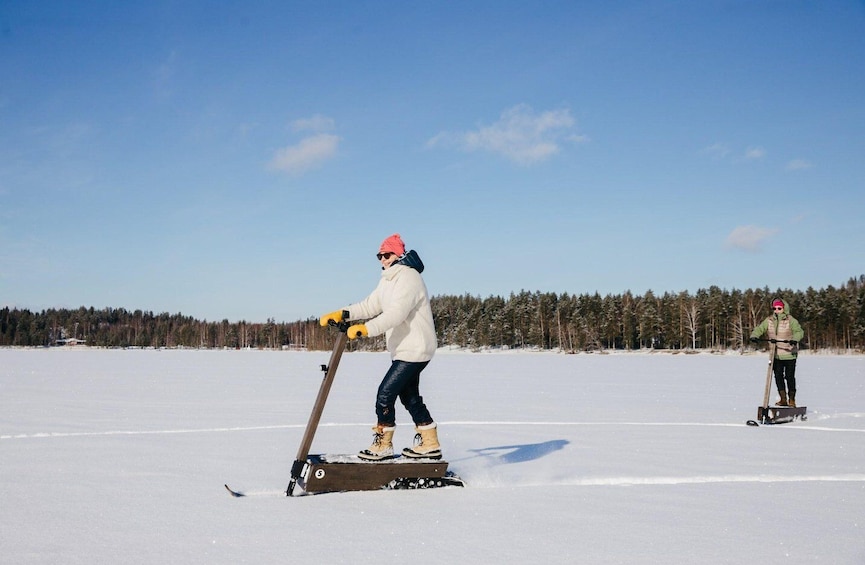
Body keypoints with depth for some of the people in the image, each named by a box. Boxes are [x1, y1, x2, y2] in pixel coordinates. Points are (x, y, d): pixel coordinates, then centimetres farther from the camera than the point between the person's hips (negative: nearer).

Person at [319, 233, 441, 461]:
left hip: (414, 349, -11)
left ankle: (382, 445, 1)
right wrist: (342, 314, -4)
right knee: (409, 396, 16)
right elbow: (371, 305, 9)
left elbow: (396, 313, -31)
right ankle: (430, 444, 24)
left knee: (386, 393, -10)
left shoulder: (408, 278, -19)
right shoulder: (388, 280, 14)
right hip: (403, 349, 11)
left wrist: (366, 329, -39)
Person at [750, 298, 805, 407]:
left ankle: (791, 399, 13)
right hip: (775, 355, 4)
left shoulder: (791, 320, -8)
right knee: (778, 376, 3)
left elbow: (799, 331, -19)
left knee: (789, 376, -1)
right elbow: (759, 329, -1)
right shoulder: (769, 320, 4)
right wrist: (754, 336, -22)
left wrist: (795, 339, -39)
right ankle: (783, 399, 11)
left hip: (789, 354, -4)